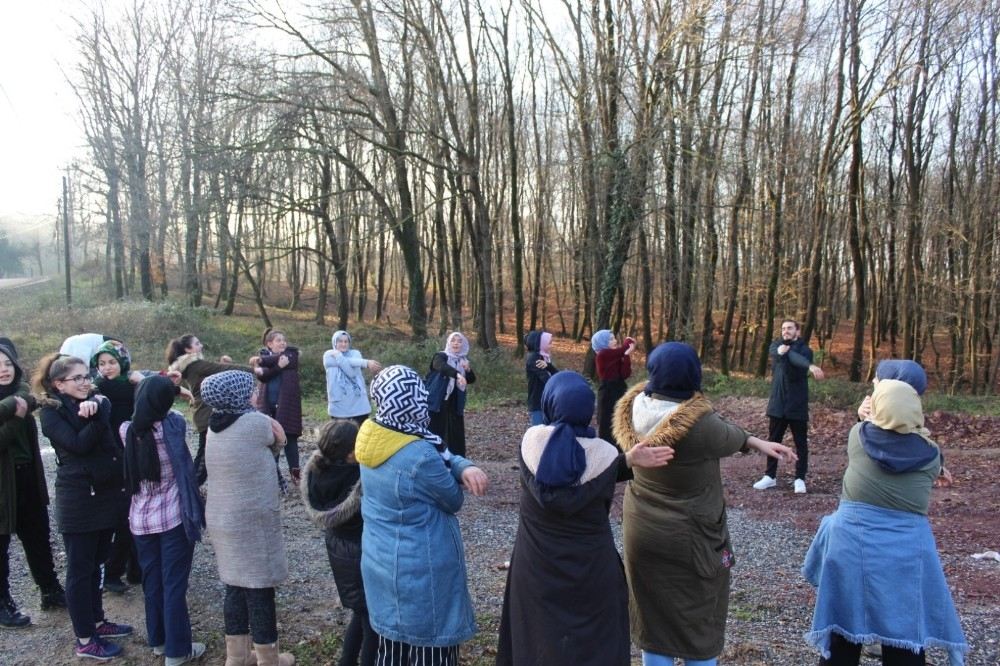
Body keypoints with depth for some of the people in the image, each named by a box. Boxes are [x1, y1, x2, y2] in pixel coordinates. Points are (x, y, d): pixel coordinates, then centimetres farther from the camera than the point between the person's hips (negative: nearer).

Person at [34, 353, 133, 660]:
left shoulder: (95, 403, 11)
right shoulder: (50, 412, -7)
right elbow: (78, 444, -19)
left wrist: (96, 407, -30)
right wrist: (97, 417, -20)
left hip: (106, 494, 6)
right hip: (79, 499, -6)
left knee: (94, 564, 17)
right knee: (80, 569, 2)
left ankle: (97, 622, 30)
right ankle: (85, 640, 11)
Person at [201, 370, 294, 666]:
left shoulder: (214, 428, 5)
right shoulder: (254, 423, -18)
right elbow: (280, 440, 1)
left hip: (222, 519, 8)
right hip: (252, 522, -7)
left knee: (235, 587, 18)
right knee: (259, 591, 5)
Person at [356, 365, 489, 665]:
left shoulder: (371, 437, -5)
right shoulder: (420, 457, -30)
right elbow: (454, 501, -13)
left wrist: (465, 467, -20)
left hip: (381, 562, 8)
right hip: (421, 571, -8)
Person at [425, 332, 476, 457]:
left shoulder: (463, 360, 11)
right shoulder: (440, 356, -6)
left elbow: (471, 380, 4)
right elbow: (442, 367, -29)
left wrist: (468, 370, -17)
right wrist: (457, 374, -47)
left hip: (454, 404, 5)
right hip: (437, 402, -4)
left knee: (455, 433, 3)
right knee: (435, 432, -3)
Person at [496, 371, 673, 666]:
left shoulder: (531, 440, -13)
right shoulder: (604, 453, -17)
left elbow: (562, 469, -7)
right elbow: (602, 504, -8)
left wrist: (627, 459, -7)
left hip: (537, 566, 2)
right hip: (590, 568, -1)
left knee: (538, 640, 20)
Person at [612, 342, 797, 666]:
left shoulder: (637, 408, -11)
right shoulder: (698, 423, -30)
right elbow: (727, 437, -6)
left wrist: (756, 442, 4)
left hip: (641, 531, 5)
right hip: (689, 538, -5)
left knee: (653, 621, 20)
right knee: (698, 624, 18)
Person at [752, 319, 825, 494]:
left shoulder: (804, 350, -5)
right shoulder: (776, 345, 4)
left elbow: (797, 372, -23)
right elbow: (775, 352, -22)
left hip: (797, 405, -3)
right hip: (778, 403, 3)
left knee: (801, 443, 6)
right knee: (773, 441, 10)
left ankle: (800, 479, 17)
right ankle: (770, 476, 21)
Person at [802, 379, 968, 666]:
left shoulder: (858, 436, -4)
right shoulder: (930, 454, -4)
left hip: (851, 544, 1)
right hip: (906, 552, 0)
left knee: (842, 631, 13)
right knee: (906, 642, 10)